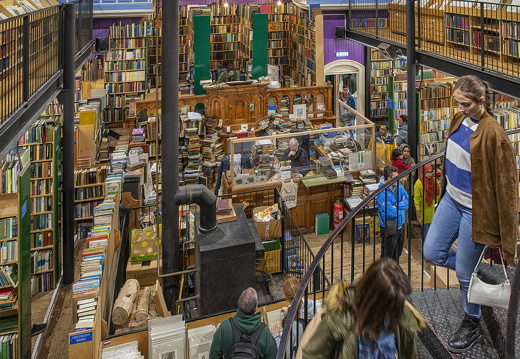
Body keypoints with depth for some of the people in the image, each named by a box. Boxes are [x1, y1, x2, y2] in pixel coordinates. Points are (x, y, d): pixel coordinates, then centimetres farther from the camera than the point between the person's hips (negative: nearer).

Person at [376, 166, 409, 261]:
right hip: (389, 229, -7)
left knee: (397, 254, 24)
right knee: (387, 256, 7)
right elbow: (391, 213, -28)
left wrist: (396, 206, -22)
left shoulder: (399, 186, -1)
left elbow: (407, 201, -6)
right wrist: (402, 204, -11)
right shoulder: (382, 192, -25)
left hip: (399, 226, 7)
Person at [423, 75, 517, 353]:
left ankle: (472, 325, 30)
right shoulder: (459, 120, 0)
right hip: (451, 200, 8)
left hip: (474, 209, -8)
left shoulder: (493, 135, -24)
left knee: (465, 271, 6)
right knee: (432, 253, 12)